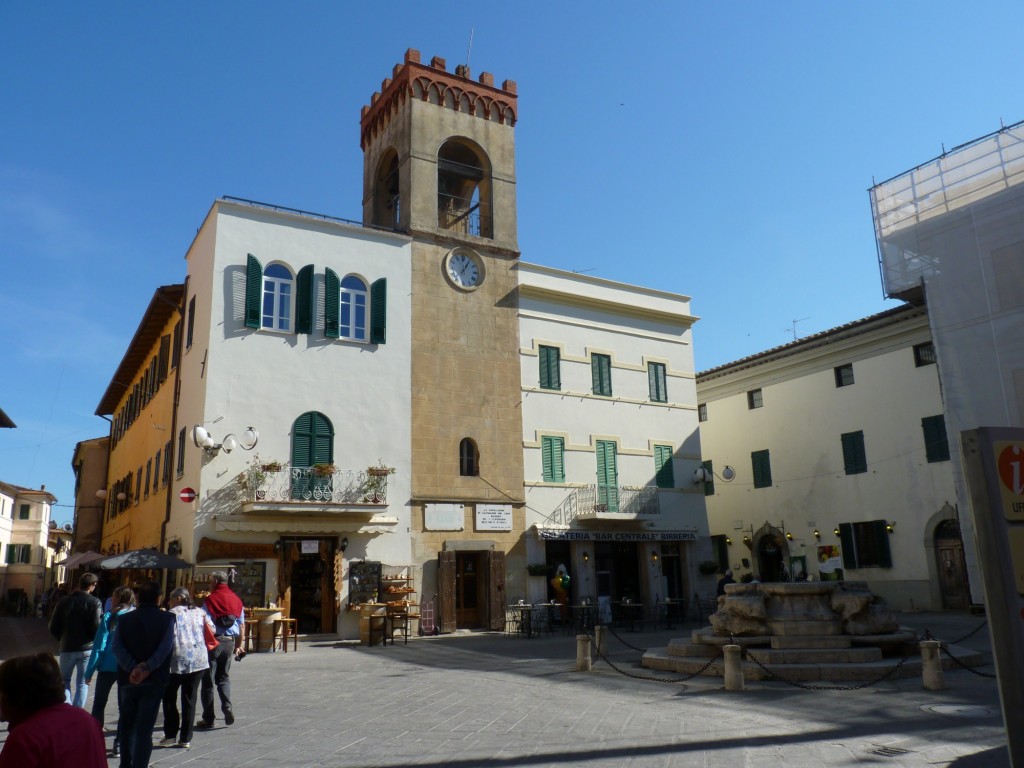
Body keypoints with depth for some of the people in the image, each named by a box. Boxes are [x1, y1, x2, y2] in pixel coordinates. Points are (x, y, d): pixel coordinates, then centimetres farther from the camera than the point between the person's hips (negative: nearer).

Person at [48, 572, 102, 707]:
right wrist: (92, 641, 5)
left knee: (65, 681, 17)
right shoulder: (95, 602, -9)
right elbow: (97, 627, -15)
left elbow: (53, 628, 3)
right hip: (87, 649, -2)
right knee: (83, 683, 9)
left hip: (67, 648, 2)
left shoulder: (64, 602, 1)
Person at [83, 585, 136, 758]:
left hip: (108, 667, -2)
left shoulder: (109, 617, -7)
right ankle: (119, 745, 10)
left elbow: (99, 646, -9)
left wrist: (89, 671, -4)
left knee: (99, 705, 17)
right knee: (124, 707, 11)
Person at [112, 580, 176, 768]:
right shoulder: (167, 619, -4)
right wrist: (147, 667, -20)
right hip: (154, 681, -3)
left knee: (126, 724, 21)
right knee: (144, 729, 2)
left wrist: (132, 668, -16)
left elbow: (117, 647, -9)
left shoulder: (125, 619, 4)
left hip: (128, 680, 3)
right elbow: (166, 646, -18)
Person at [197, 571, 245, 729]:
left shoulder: (210, 599, -7)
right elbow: (242, 625, 11)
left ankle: (208, 719, 9)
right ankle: (227, 706, -3)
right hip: (230, 641, 5)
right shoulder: (236, 600, 8)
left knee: (208, 680, 5)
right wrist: (239, 645, 19)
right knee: (224, 677, 18)